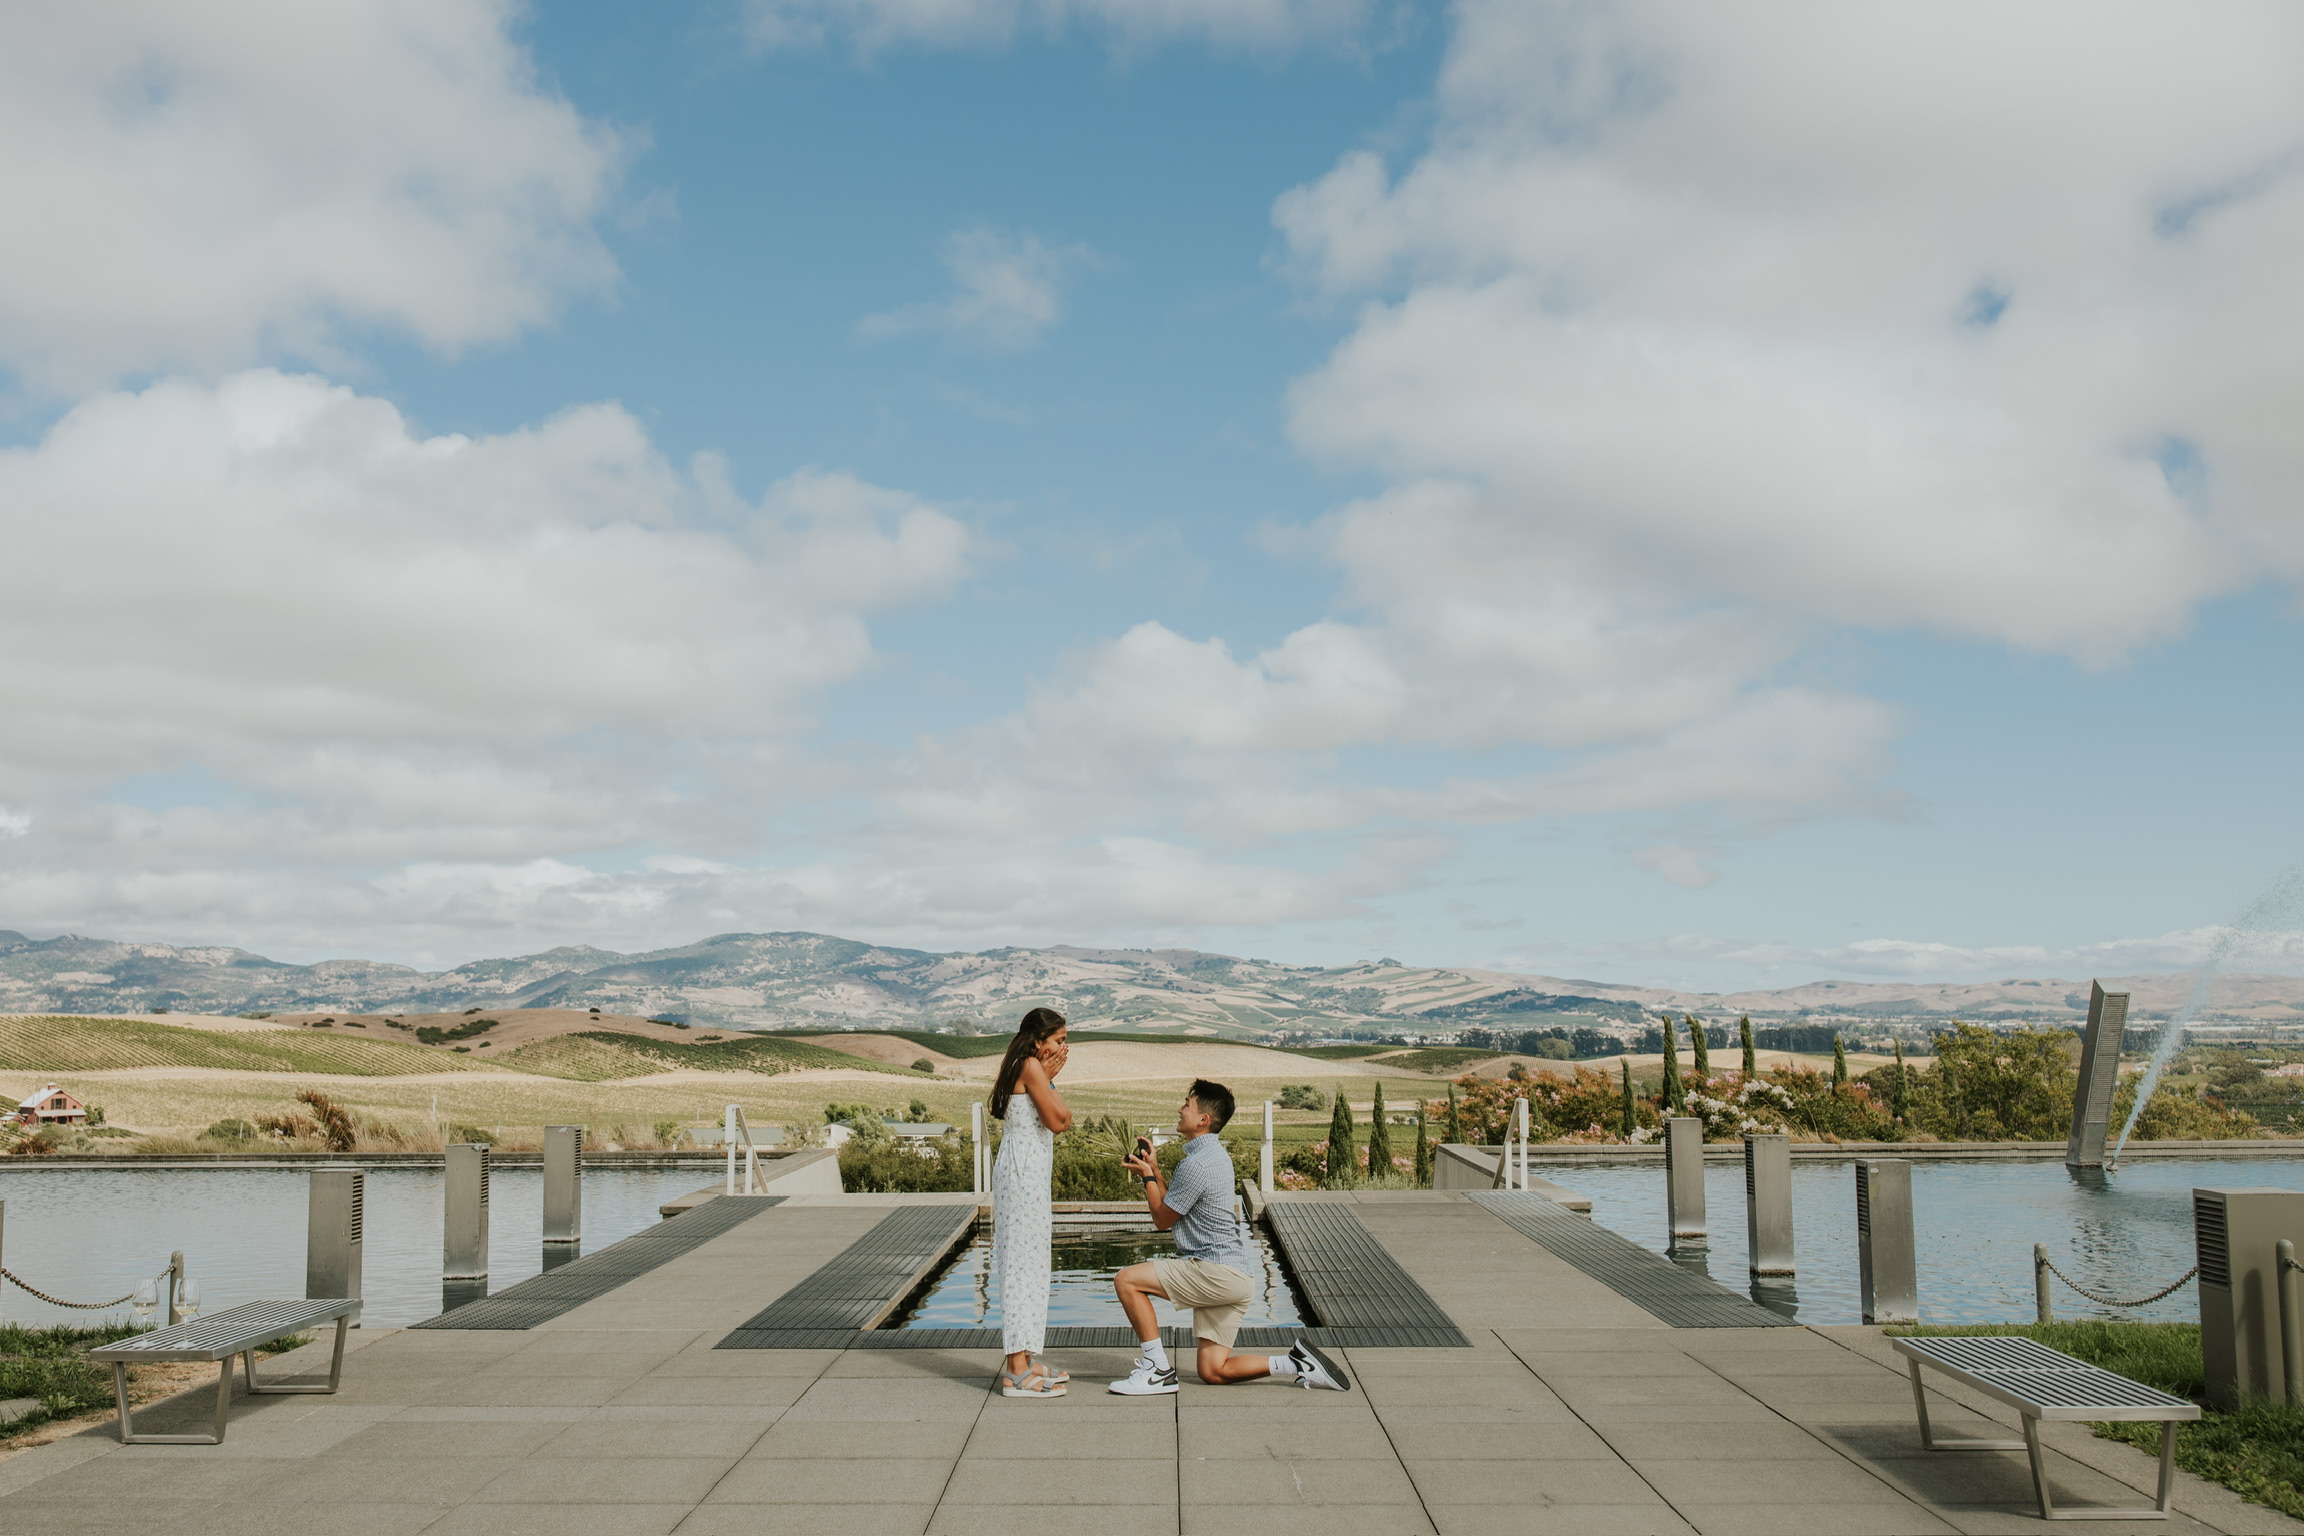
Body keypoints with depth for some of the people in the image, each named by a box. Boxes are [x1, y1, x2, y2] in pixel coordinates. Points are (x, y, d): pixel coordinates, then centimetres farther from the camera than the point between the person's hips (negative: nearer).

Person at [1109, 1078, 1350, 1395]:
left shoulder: (1197, 1164, -15)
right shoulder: (1214, 1154, 18)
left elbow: (1162, 1219, -6)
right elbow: (1172, 1207, 22)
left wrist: (1147, 1177, 6)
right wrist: (1153, 1169, 18)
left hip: (1218, 1271, -10)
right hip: (1235, 1277, 10)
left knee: (1127, 1280, -10)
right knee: (1213, 1372, 8)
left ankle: (1157, 1369, -8)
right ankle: (1299, 1365, 3)